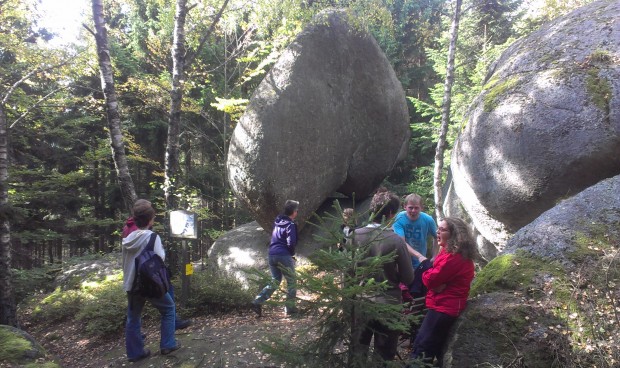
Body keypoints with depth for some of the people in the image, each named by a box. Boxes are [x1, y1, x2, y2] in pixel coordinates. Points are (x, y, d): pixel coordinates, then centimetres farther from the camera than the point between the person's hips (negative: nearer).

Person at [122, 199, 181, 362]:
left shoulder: (128, 239, 5)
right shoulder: (152, 237, -14)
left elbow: (124, 262, 12)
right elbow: (160, 260, -14)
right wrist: (163, 251, 3)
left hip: (131, 284, 6)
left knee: (133, 319, 14)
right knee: (169, 308, 13)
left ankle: (135, 352, 21)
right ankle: (167, 344, 14)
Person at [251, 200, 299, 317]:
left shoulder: (277, 222, 12)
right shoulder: (290, 225, -11)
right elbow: (291, 243, -17)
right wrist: (292, 254, 2)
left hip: (272, 255, 7)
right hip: (284, 256, -7)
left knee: (275, 281, 16)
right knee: (291, 282, 9)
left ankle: (258, 302, 1)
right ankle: (290, 308, 12)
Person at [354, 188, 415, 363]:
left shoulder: (355, 236, -9)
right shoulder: (396, 240, -18)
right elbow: (408, 278, -9)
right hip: (388, 304, -3)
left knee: (358, 352, 22)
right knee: (384, 356, 14)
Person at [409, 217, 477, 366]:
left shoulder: (453, 257, -23)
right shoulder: (455, 252, 12)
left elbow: (430, 280, -21)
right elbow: (440, 276, 11)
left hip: (443, 307, -11)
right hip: (446, 305, 11)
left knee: (421, 348, -8)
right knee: (435, 347, 21)